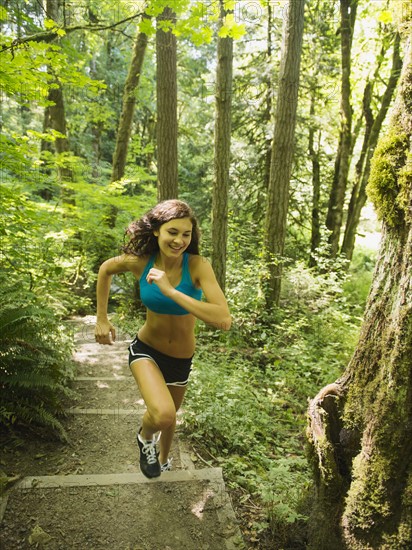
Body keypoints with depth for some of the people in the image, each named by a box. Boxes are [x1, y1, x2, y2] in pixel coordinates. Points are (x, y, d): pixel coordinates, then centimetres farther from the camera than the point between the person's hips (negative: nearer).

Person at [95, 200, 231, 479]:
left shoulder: (198, 266, -28)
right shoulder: (139, 261, -21)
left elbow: (224, 320, -39)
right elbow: (106, 270, 2)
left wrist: (170, 290, -41)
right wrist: (102, 319, 1)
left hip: (182, 358, 1)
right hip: (146, 349, -1)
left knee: (170, 417, 25)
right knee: (163, 414, -27)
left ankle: (163, 459, 62)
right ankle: (146, 437, 12)